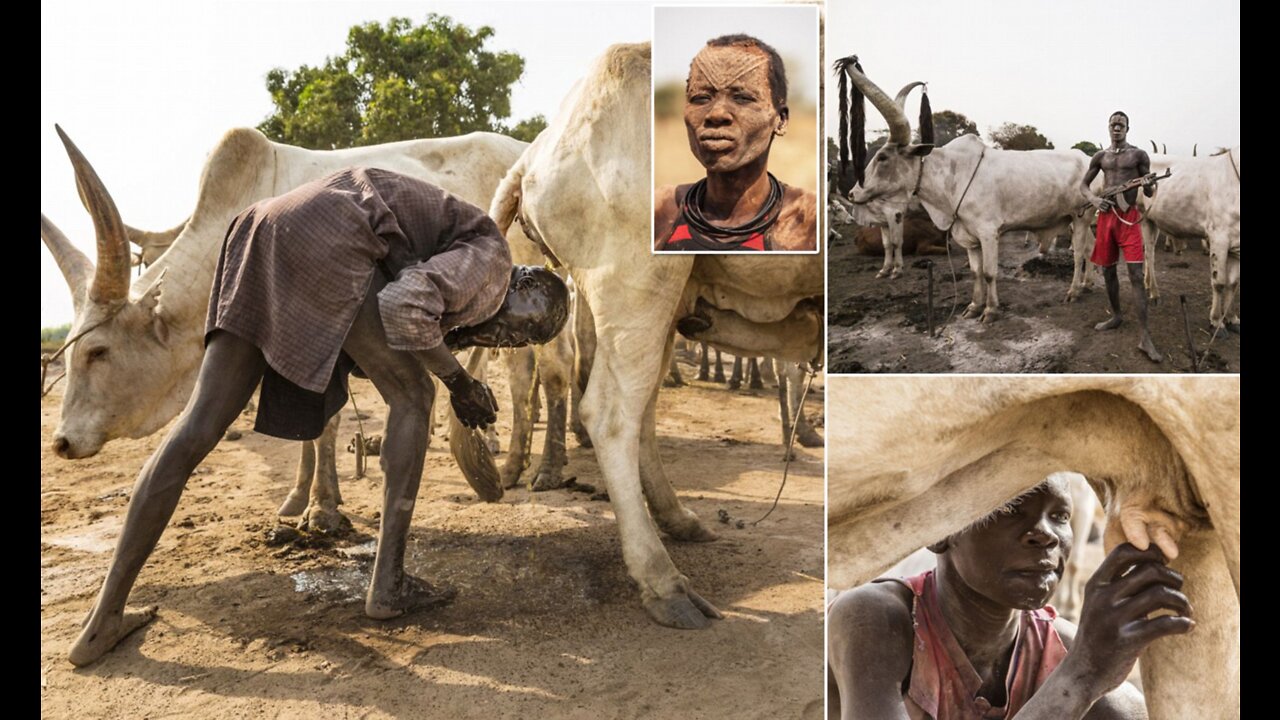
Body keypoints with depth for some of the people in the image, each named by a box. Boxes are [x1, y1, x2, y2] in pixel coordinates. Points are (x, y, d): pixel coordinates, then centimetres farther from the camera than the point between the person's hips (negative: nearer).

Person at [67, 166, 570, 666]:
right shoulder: (492, 257, -1)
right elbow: (406, 305, -17)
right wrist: (458, 380, -3)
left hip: (263, 230, 9)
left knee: (198, 425, 6)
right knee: (412, 398, 6)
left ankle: (105, 618, 11)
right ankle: (388, 584, 10)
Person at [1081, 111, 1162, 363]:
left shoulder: (1138, 155, 0)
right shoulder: (1100, 157, 9)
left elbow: (1148, 192, 2)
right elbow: (1083, 184, 16)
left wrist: (1152, 185, -23)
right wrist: (1093, 198, -6)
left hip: (1129, 217, -4)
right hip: (1106, 215, 4)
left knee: (1136, 274, -11)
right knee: (1107, 270, 13)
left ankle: (1144, 337, -14)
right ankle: (1116, 316, 34)